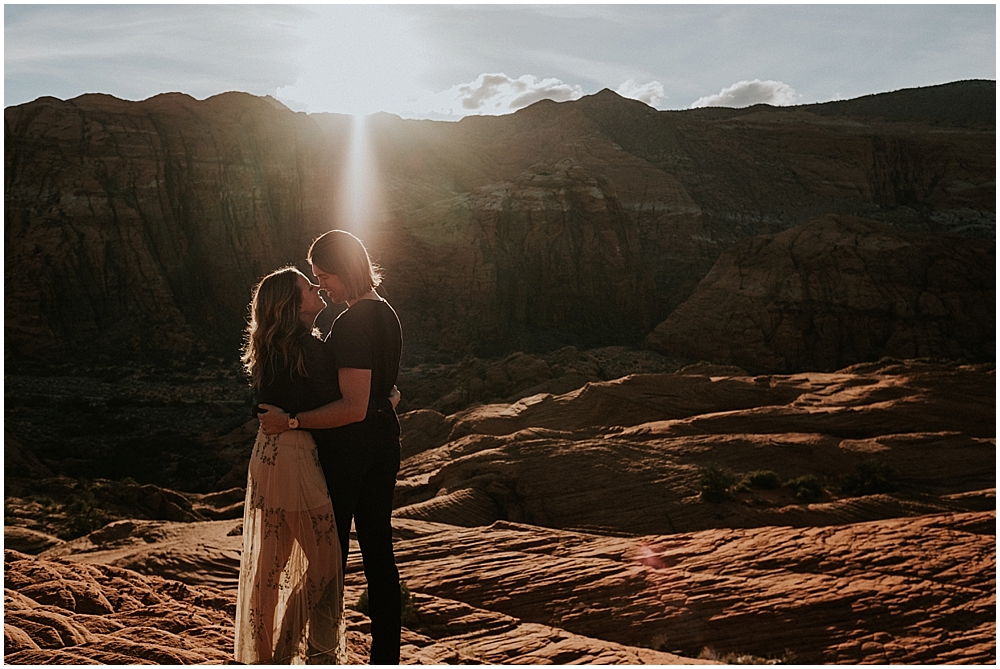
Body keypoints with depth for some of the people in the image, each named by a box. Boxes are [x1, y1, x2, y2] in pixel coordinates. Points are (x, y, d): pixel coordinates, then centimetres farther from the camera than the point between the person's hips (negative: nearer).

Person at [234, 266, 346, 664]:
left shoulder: (269, 349, 8)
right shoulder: (309, 349, -17)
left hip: (267, 453, 8)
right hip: (296, 458, -8)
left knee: (270, 558, 17)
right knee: (321, 560, 5)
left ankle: (261, 649, 30)